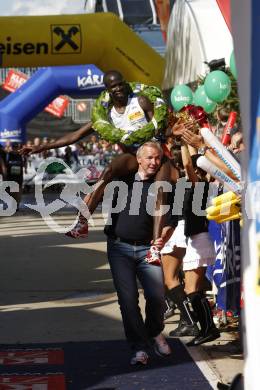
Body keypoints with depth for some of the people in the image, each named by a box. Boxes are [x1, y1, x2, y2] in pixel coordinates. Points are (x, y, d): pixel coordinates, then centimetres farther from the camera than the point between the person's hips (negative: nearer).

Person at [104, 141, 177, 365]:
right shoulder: (123, 180, 10)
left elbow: (171, 221, 0)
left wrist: (163, 238, -16)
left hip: (147, 249, -1)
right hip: (119, 248, 1)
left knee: (157, 296, -11)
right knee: (128, 300, -5)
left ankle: (155, 333, 19)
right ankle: (139, 348, 2)